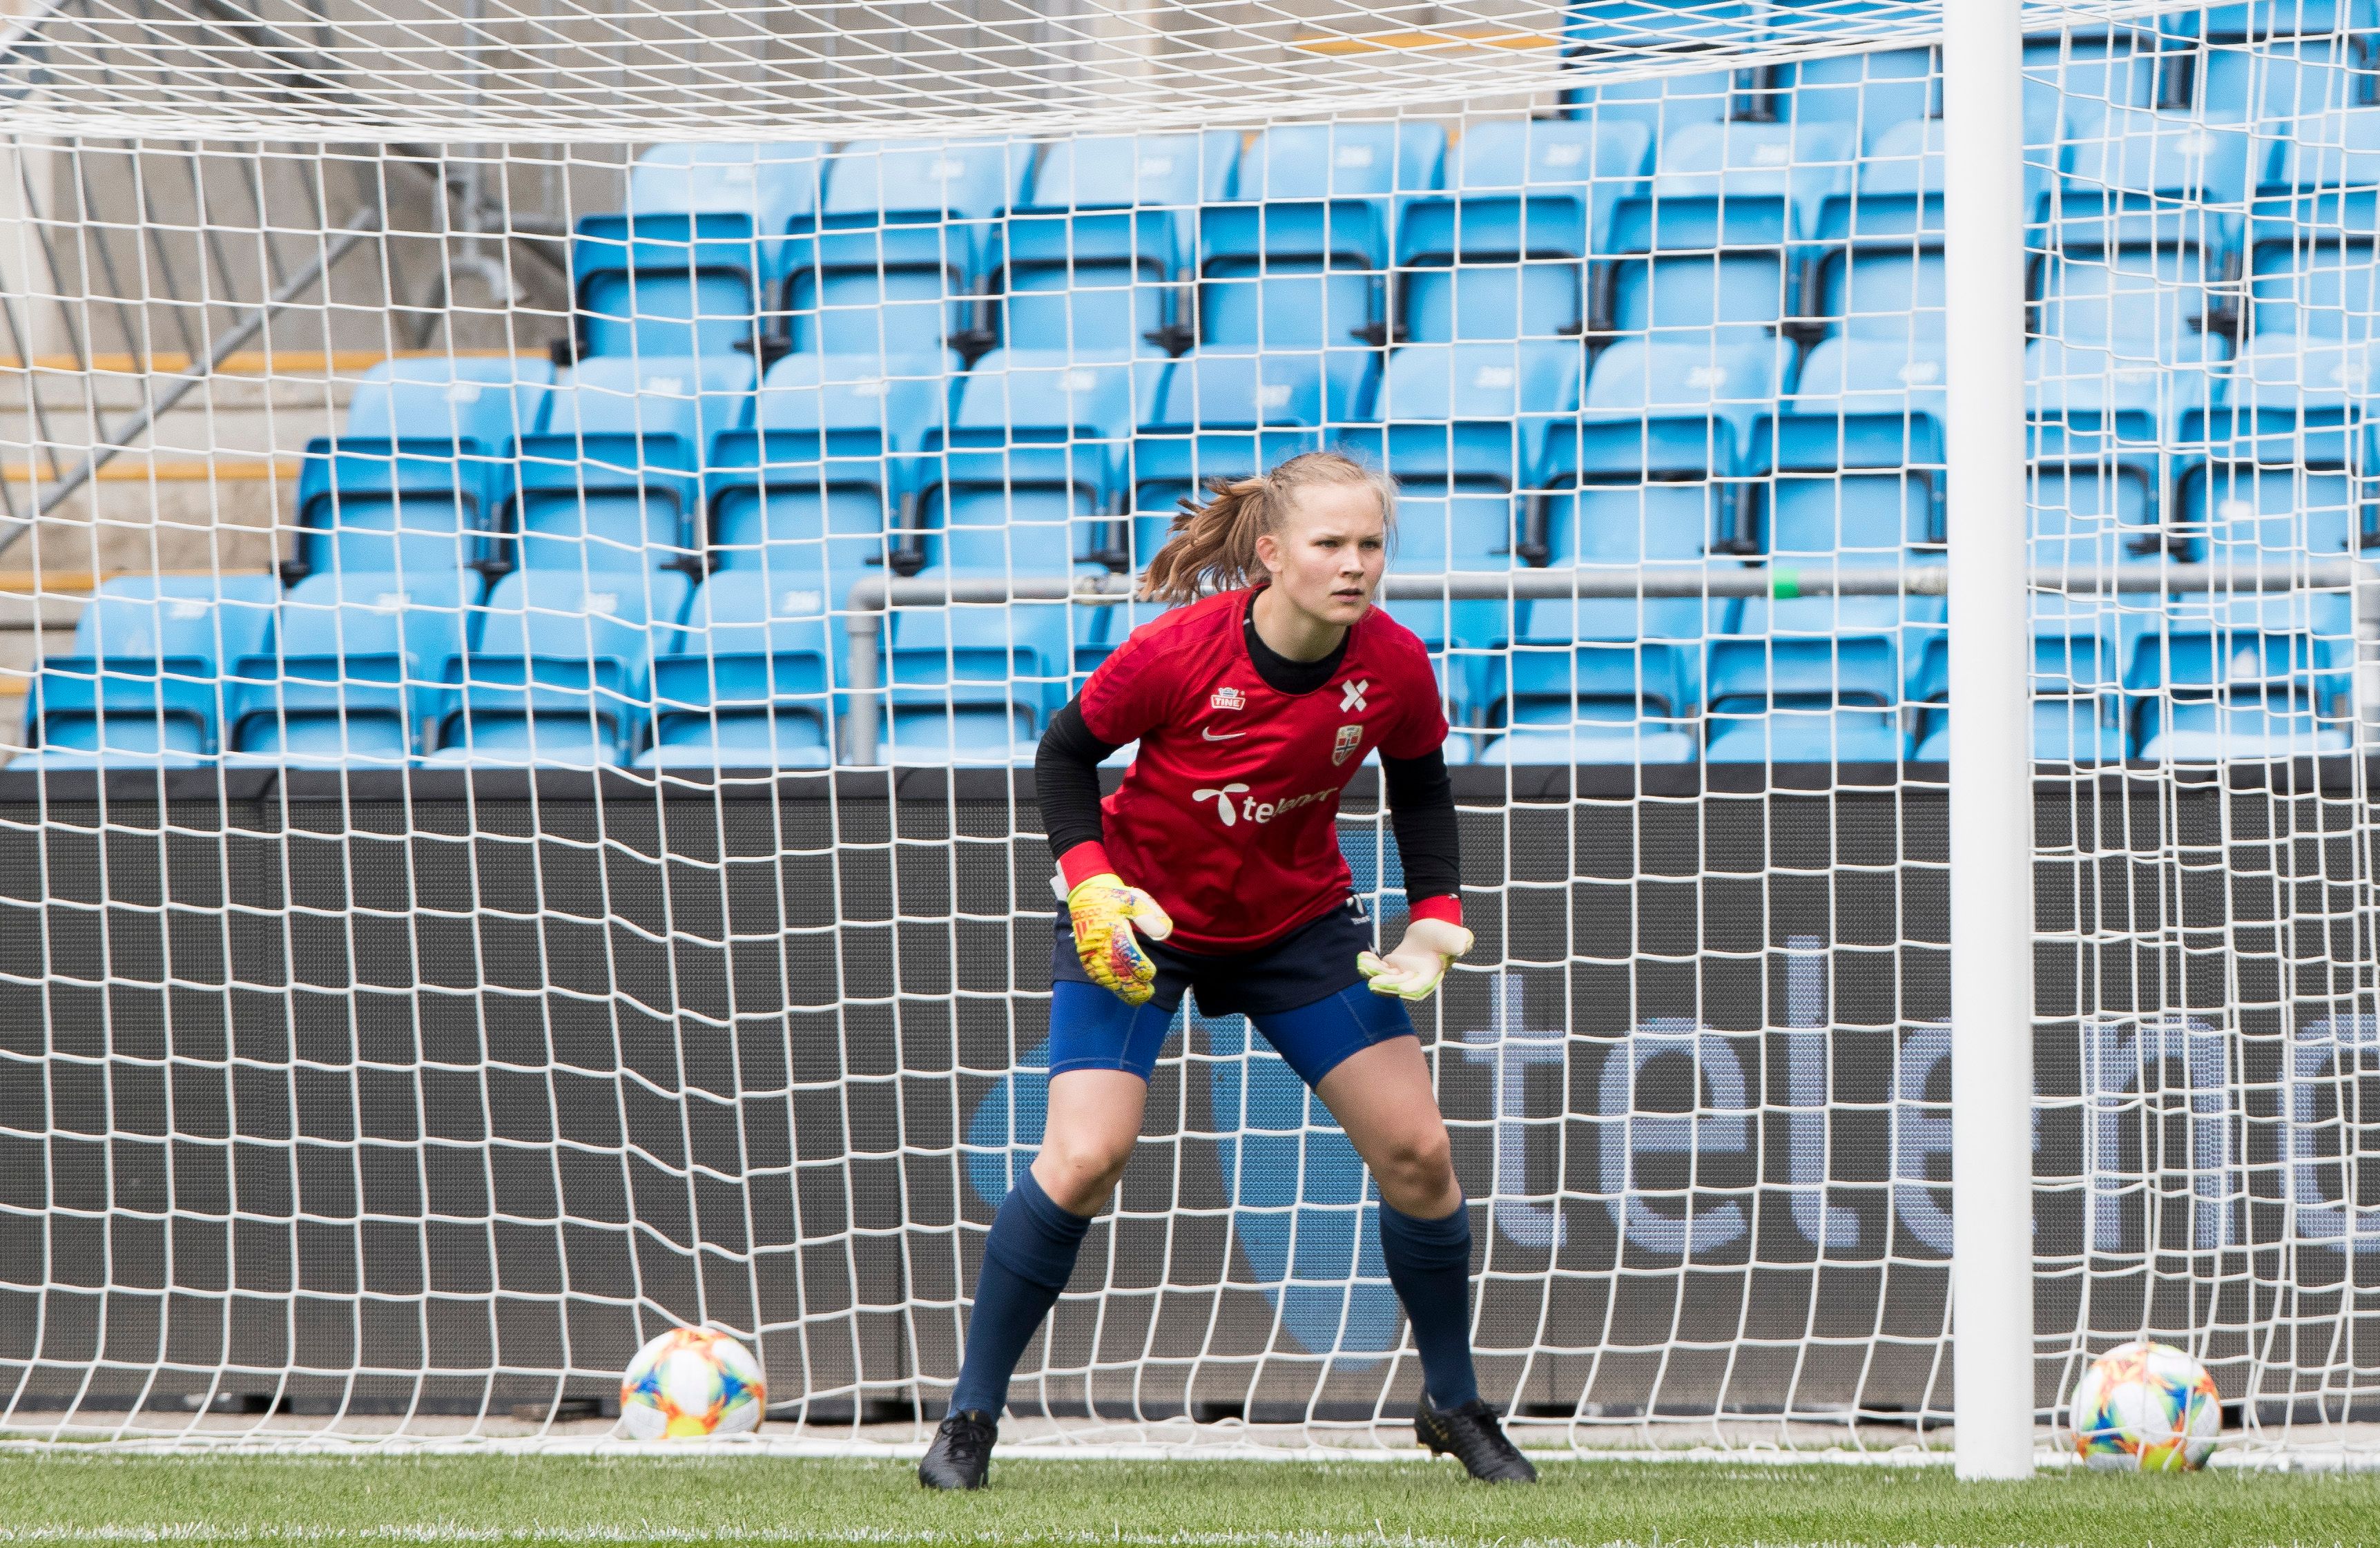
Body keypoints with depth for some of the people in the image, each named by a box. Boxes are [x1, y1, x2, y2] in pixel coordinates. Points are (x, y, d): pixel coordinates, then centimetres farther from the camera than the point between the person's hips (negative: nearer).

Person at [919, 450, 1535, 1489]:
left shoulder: (1396, 669, -17)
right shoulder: (1176, 653, -28)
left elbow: (1420, 788, 3)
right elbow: (1065, 753, -12)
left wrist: (1436, 918, -8)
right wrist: (1091, 885, -24)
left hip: (1300, 920, 4)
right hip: (1140, 918, -4)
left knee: (1416, 1151, -2)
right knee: (1085, 1158, -18)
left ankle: (1454, 1405, 19)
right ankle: (970, 1417, -4)